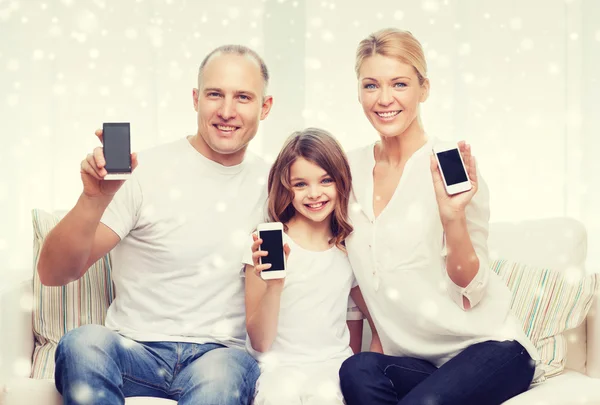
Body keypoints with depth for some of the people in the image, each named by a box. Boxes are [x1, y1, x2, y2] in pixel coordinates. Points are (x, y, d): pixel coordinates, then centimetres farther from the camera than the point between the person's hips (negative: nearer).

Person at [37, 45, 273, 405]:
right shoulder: (146, 172, -3)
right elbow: (53, 274, -9)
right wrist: (95, 199, -26)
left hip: (220, 354, 0)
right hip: (136, 350, 1)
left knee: (222, 373, -37)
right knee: (84, 343, -34)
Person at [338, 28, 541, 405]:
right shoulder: (351, 169, 3)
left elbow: (470, 291, -11)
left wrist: (452, 216, -25)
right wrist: (364, 343, 6)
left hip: (490, 346, -4)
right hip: (413, 359, 4)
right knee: (358, 371, -29)